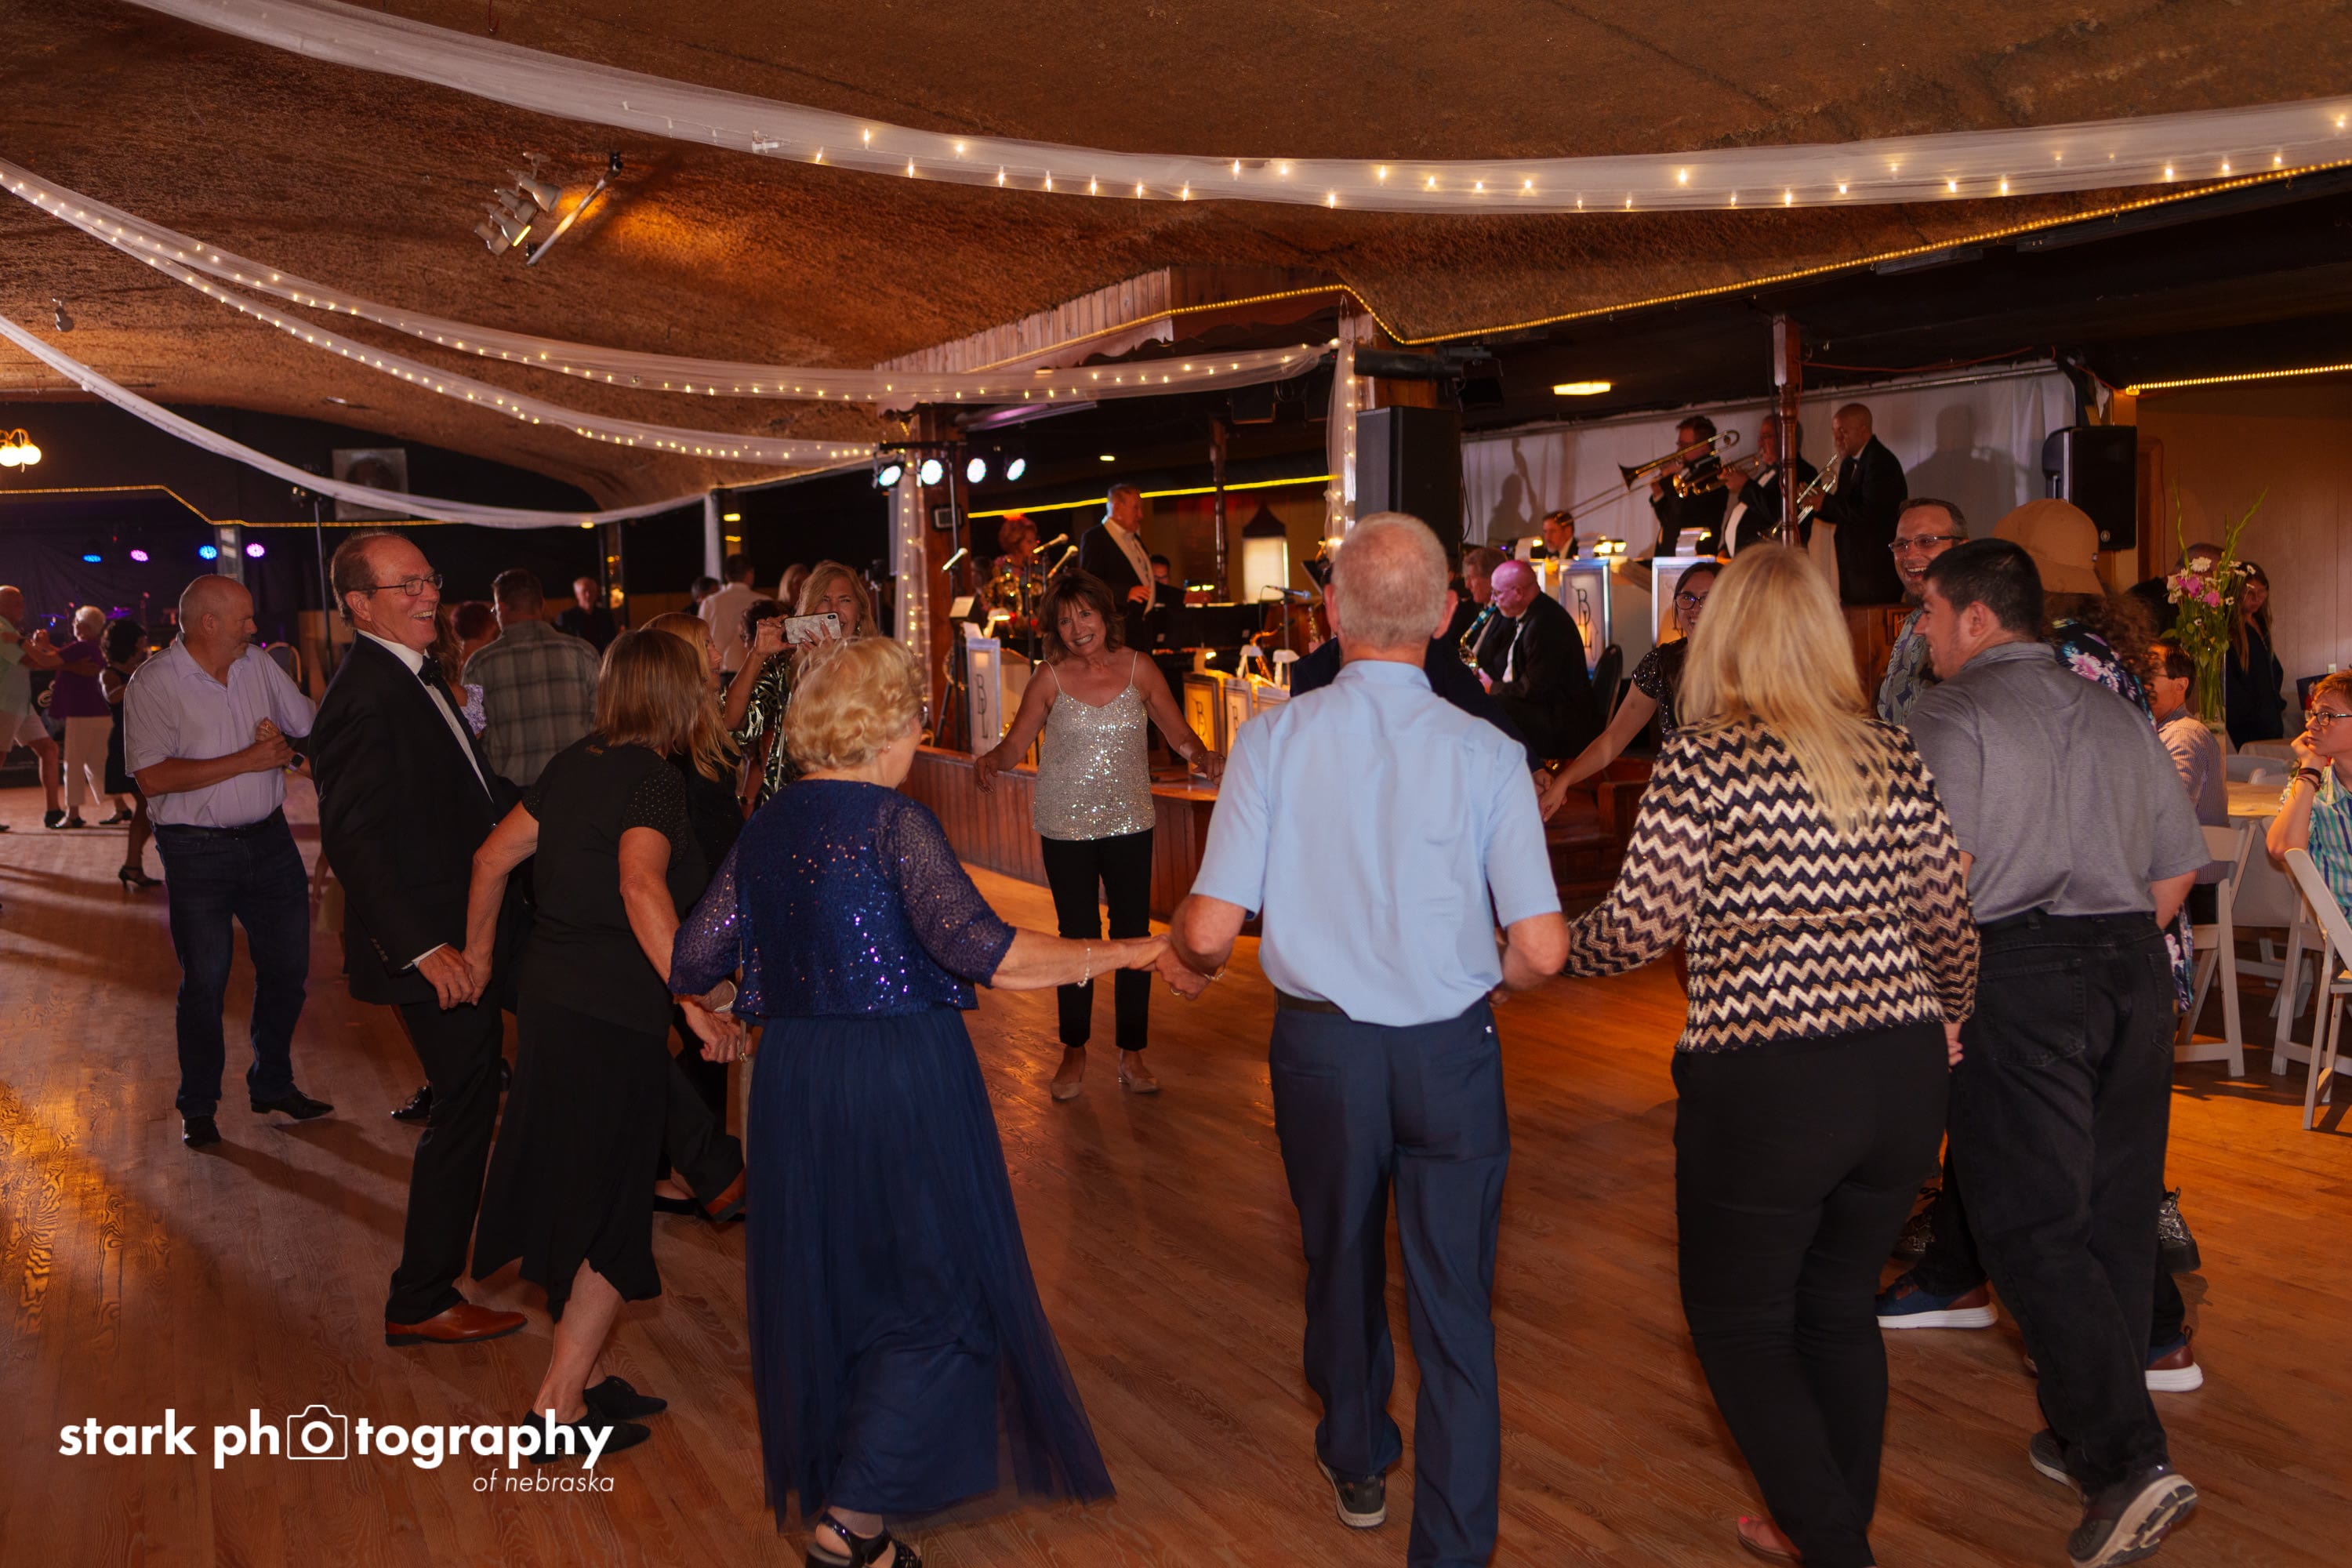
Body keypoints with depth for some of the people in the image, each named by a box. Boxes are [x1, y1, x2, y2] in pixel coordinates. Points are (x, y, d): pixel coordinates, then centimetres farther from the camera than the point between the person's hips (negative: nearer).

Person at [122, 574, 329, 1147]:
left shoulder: (259, 665, 5)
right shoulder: (153, 684, -11)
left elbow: (313, 728, 13)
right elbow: (153, 777, -19)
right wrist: (247, 760, -19)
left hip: (270, 839, 5)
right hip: (198, 852, -5)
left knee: (287, 969, 11)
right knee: (204, 982, 4)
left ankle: (272, 1085, 29)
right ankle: (198, 1107, 20)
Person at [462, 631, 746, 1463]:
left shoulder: (577, 762, 8)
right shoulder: (651, 776, -16)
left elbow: (494, 856, 15)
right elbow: (641, 886, -32)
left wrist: (478, 953, 27)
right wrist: (697, 1004, -33)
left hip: (552, 997, 8)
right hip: (612, 1013, -8)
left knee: (577, 1197, 18)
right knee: (611, 1214, 5)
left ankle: (583, 1378, 30)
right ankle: (559, 1408, 11)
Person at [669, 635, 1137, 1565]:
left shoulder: (765, 831, 5)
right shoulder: (894, 824, -14)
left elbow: (690, 967, 6)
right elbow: (981, 950, -26)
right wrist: (1122, 956, -19)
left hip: (792, 1084, 7)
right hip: (902, 1082, -7)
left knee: (824, 1284, 22)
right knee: (940, 1293, 7)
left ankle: (820, 1482, 39)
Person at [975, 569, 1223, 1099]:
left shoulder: (1139, 669, -3)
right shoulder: (1051, 678, -5)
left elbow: (1179, 732, 0)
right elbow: (1017, 742, -3)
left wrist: (1201, 756, -20)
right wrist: (992, 760, -24)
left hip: (1129, 822, 1)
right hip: (1066, 826, -1)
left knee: (1134, 935, 3)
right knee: (1077, 937, 7)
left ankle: (1132, 1054, 18)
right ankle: (1074, 1050, 25)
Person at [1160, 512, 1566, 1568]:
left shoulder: (1275, 738, -13)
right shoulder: (1486, 754, -13)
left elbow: (1210, 930, -15)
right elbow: (1541, 951, -13)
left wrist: (1187, 954, 9)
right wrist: (1483, 973, 9)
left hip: (1322, 1045, 2)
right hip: (1451, 1055, -1)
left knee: (1341, 1263, 25)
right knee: (1455, 1305, 10)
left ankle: (1357, 1466, 49)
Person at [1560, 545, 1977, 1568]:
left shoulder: (1704, 758, -10)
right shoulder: (1894, 758, 6)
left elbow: (1640, 927, -11)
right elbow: (1948, 925, 12)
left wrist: (1546, 950, 9)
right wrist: (1947, 1022, 32)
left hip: (1761, 1079, -6)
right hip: (1902, 1075, 6)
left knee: (1737, 1323, 13)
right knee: (1839, 1307, 23)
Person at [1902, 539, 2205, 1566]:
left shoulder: (1950, 715, -6)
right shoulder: (2114, 715, 16)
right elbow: (2179, 865, 17)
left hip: (2018, 977, -7)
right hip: (2133, 971, 7)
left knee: (2031, 1224, -2)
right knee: (2114, 1214, 14)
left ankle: (2130, 1461, -9)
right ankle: (2093, 1437, 27)